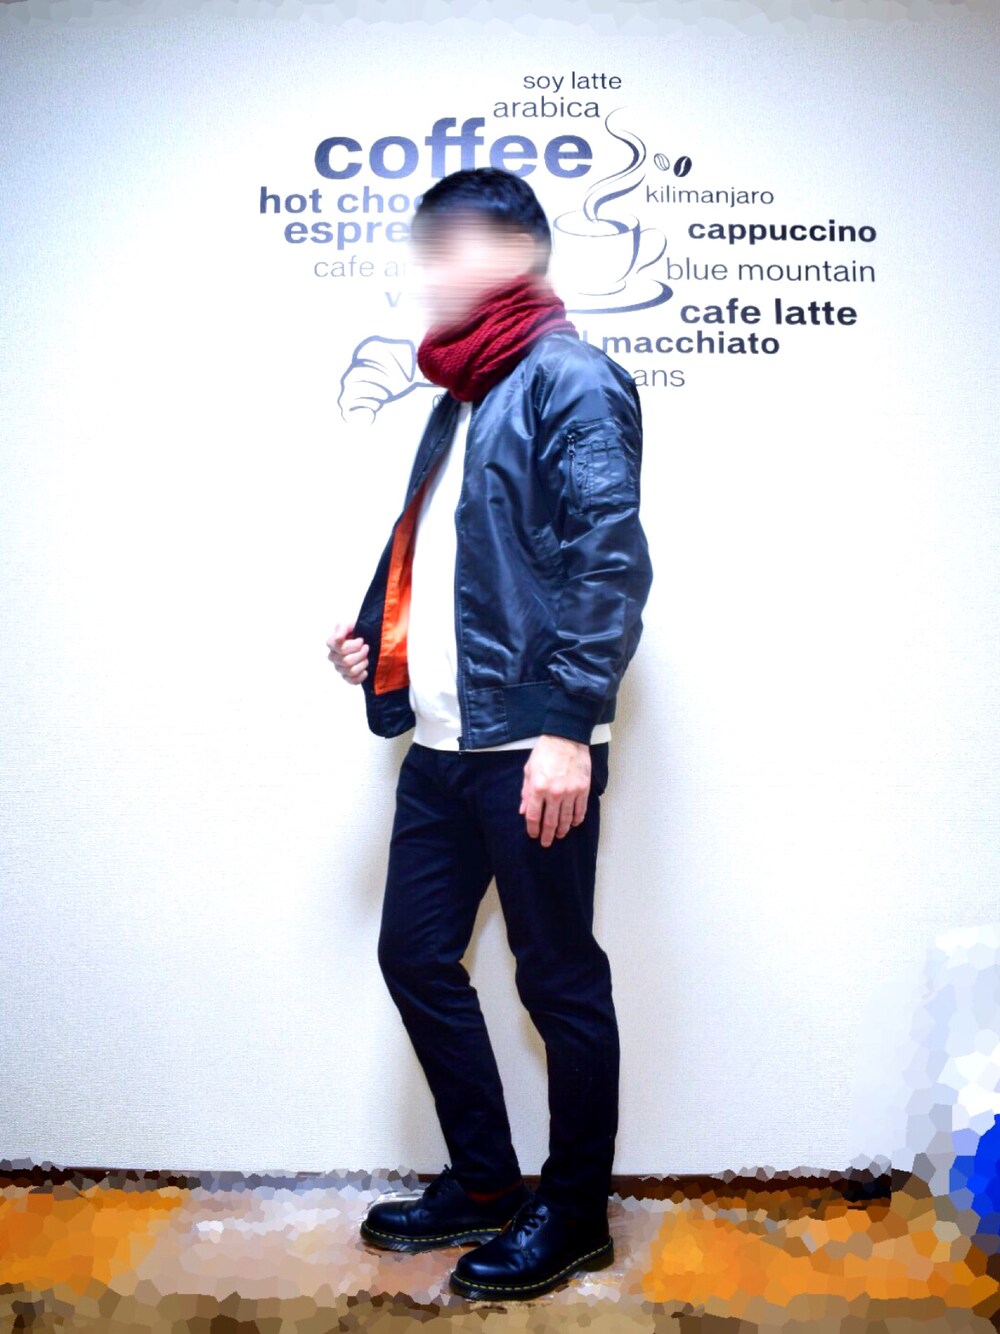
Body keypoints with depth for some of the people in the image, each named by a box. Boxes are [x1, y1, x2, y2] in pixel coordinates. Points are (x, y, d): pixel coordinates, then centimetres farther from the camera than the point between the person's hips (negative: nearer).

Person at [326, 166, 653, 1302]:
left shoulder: (570, 378, -8)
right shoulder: (461, 396, 20)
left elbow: (610, 564, -17)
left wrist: (566, 727, -22)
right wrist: (371, 634, 11)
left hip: (530, 749, -9)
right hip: (442, 743, 9)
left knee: (559, 981, 5)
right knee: (415, 953, 15)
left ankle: (574, 1215, 25)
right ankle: (483, 1185, 33)